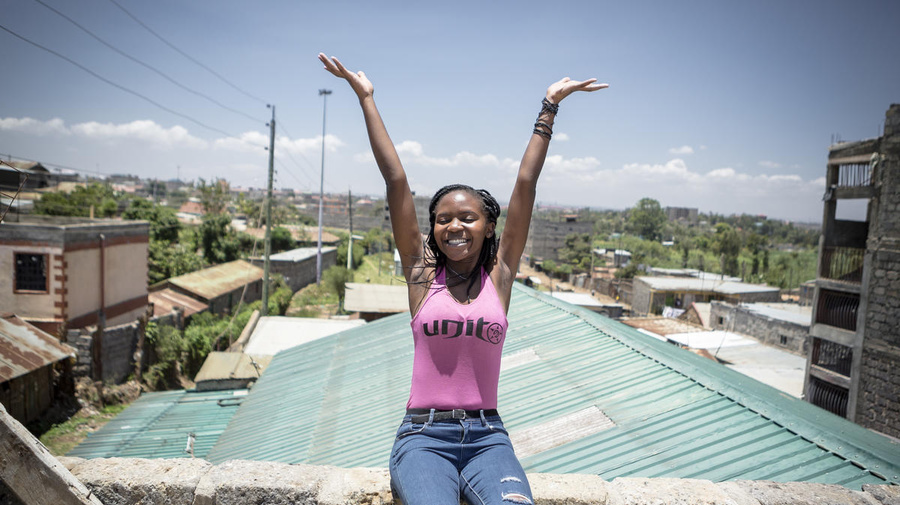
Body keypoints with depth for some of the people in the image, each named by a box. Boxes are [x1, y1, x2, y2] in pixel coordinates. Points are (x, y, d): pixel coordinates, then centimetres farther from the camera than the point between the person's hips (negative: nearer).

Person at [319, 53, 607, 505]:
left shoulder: (500, 275, 4)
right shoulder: (421, 273, 2)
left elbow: (526, 184, 3)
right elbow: (395, 180, -1)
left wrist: (549, 107, 5)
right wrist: (366, 98, 1)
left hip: (487, 437, 1)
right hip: (423, 435, -1)